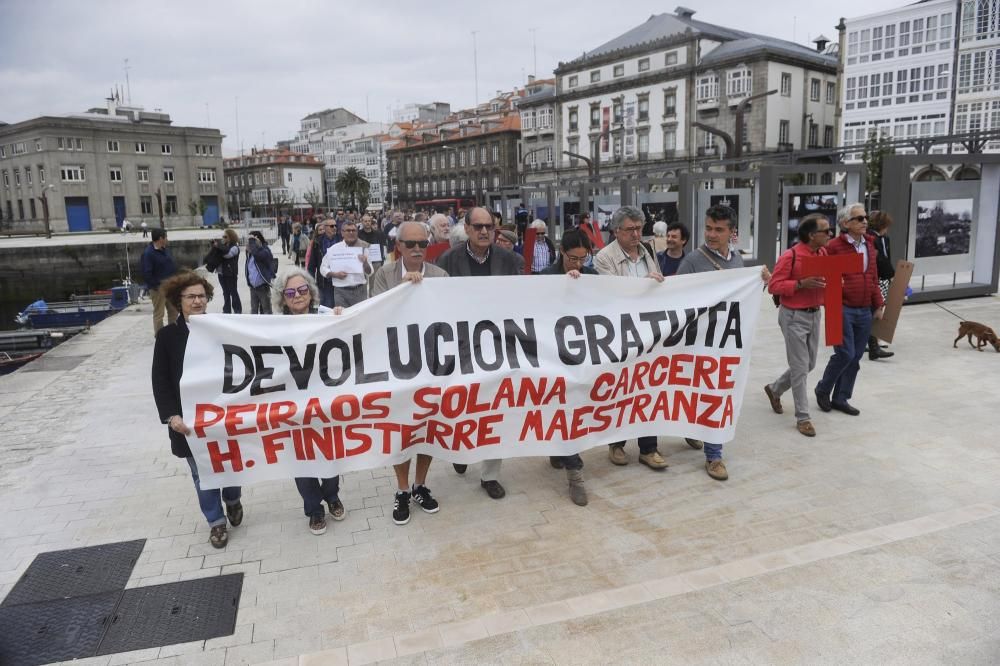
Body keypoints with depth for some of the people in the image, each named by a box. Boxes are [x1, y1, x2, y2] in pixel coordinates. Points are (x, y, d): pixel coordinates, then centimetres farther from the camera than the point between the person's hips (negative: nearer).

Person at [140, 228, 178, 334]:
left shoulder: (164, 250, 10)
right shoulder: (148, 253, -16)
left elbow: (172, 266, 17)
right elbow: (146, 273, -19)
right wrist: (157, 285, -18)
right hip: (158, 288, -8)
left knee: (173, 311, 15)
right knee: (159, 313, 0)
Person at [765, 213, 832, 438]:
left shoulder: (824, 253, 5)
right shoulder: (790, 256, -18)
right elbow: (773, 286, -16)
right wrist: (801, 284, -26)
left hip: (815, 314, 8)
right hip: (794, 316, -8)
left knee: (809, 365, 17)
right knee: (800, 368, -3)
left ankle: (774, 389, 39)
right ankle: (803, 418, 7)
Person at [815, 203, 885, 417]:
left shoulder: (869, 245, 12)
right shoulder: (834, 246, -9)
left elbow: (873, 278, 17)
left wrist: (879, 305, 15)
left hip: (865, 311, 7)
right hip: (843, 309, -7)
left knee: (856, 357, 9)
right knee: (845, 354, -9)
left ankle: (841, 398, 20)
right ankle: (823, 390, 14)